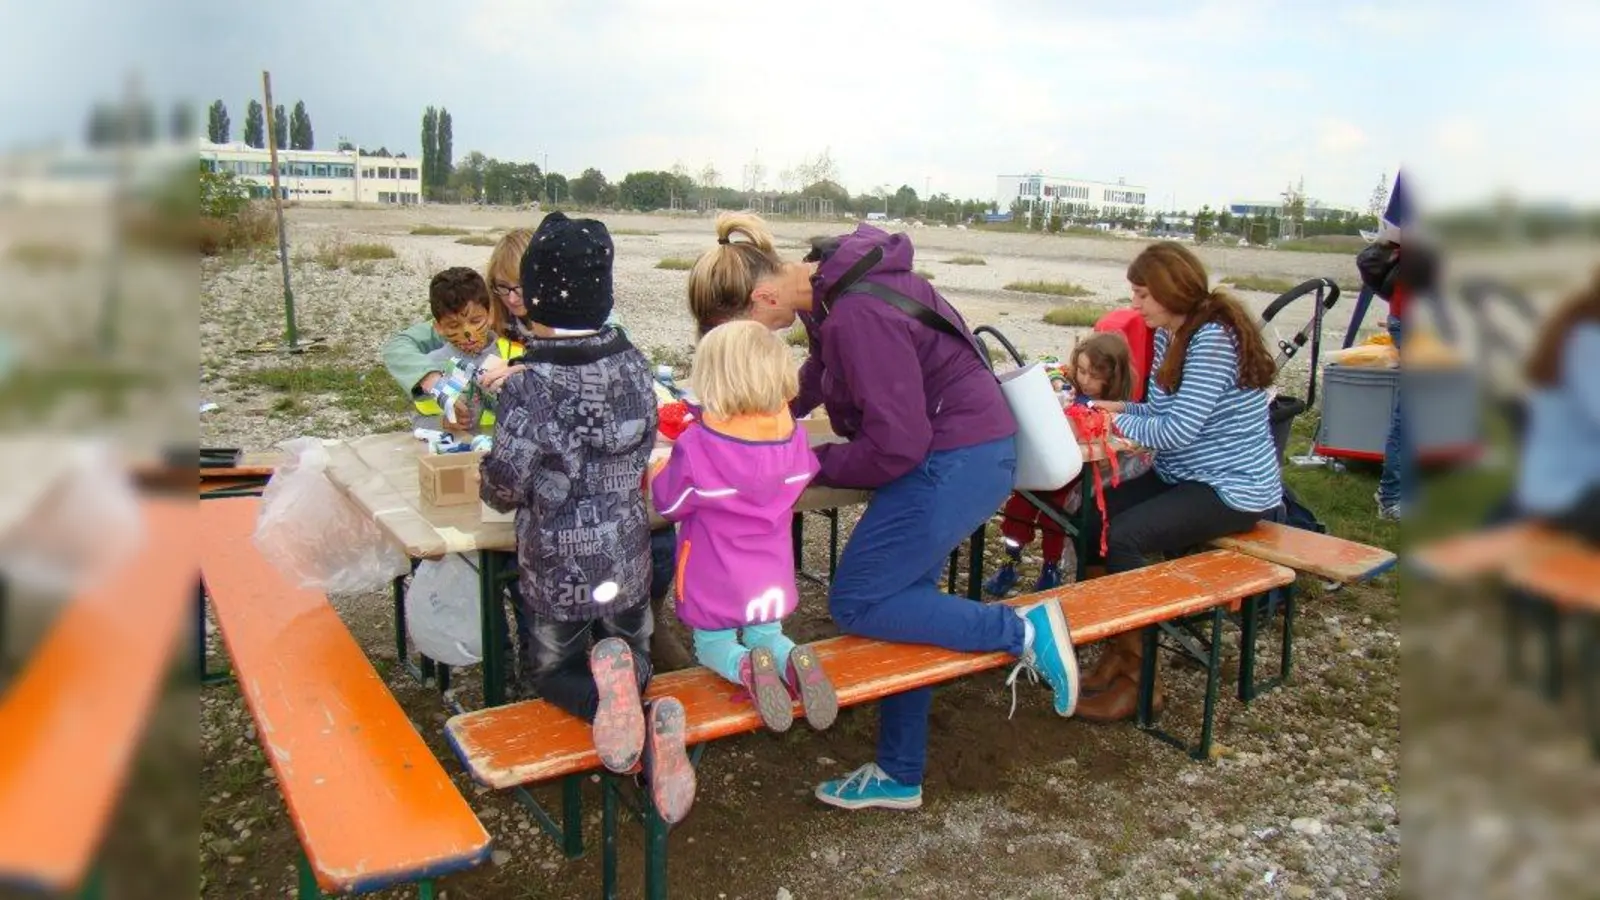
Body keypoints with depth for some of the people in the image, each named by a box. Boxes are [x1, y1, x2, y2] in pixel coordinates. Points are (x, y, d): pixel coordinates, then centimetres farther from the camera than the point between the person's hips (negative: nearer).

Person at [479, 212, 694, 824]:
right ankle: (652, 724, -10)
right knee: (633, 664, 26)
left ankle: (604, 690, -14)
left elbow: (504, 487, -15)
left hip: (557, 569, -4)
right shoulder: (632, 362, -4)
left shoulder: (529, 383, -19)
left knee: (550, 670, 22)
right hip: (629, 560, 4)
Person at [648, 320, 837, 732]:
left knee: (712, 645, 21)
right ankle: (793, 661, -9)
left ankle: (744, 668, -14)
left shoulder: (696, 447, -26)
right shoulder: (793, 437, -12)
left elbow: (668, 503, -12)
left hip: (715, 585, -3)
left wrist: (660, 469, 7)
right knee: (767, 635, 27)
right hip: (770, 580, 3)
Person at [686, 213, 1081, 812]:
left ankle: (1023, 632, -1)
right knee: (899, 601, 14)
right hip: (955, 454, 10)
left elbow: (895, 445, -24)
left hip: (957, 462, -10)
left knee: (855, 604, -5)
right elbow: (822, 370, 23)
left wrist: (810, 465, -10)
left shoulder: (858, 315, -26)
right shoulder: (828, 281, 3)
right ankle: (899, 776, 26)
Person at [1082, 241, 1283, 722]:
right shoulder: (1170, 335, 9)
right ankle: (1117, 649, 3)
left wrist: (1117, 422, -12)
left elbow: (1177, 430, -25)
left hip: (1232, 488, -9)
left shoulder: (1213, 338, -20)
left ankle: (1139, 677, -11)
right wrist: (1120, 408, -1)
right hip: (1181, 478, 9)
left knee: (1122, 536, -25)